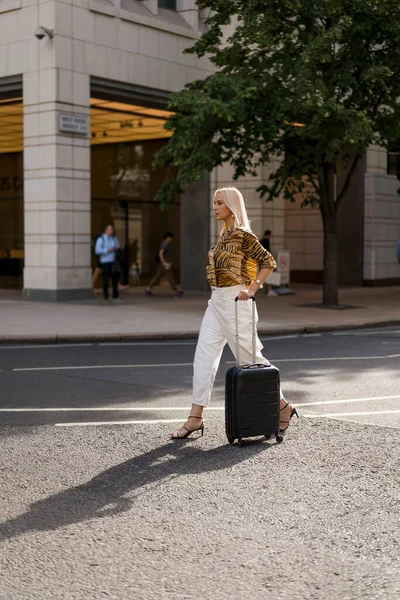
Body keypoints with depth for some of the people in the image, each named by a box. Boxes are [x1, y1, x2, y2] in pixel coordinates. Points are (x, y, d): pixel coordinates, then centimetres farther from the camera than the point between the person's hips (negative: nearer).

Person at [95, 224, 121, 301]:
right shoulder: (100, 239, -3)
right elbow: (97, 251, -9)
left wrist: (117, 248, -1)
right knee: (106, 278, -6)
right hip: (105, 262, -5)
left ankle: (115, 294, 11)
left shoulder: (114, 239, 12)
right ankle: (105, 295, 4)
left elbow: (118, 247, 24)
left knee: (115, 277, 1)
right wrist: (107, 250, -19)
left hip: (114, 261, 5)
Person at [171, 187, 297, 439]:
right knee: (204, 356, 3)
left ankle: (283, 407, 16)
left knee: (249, 357, 0)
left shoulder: (243, 235, -12)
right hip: (217, 301, 9)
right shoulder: (225, 236, 14)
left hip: (234, 301, -9)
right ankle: (196, 418, 5)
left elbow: (268, 262, -15)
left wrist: (251, 290, -19)